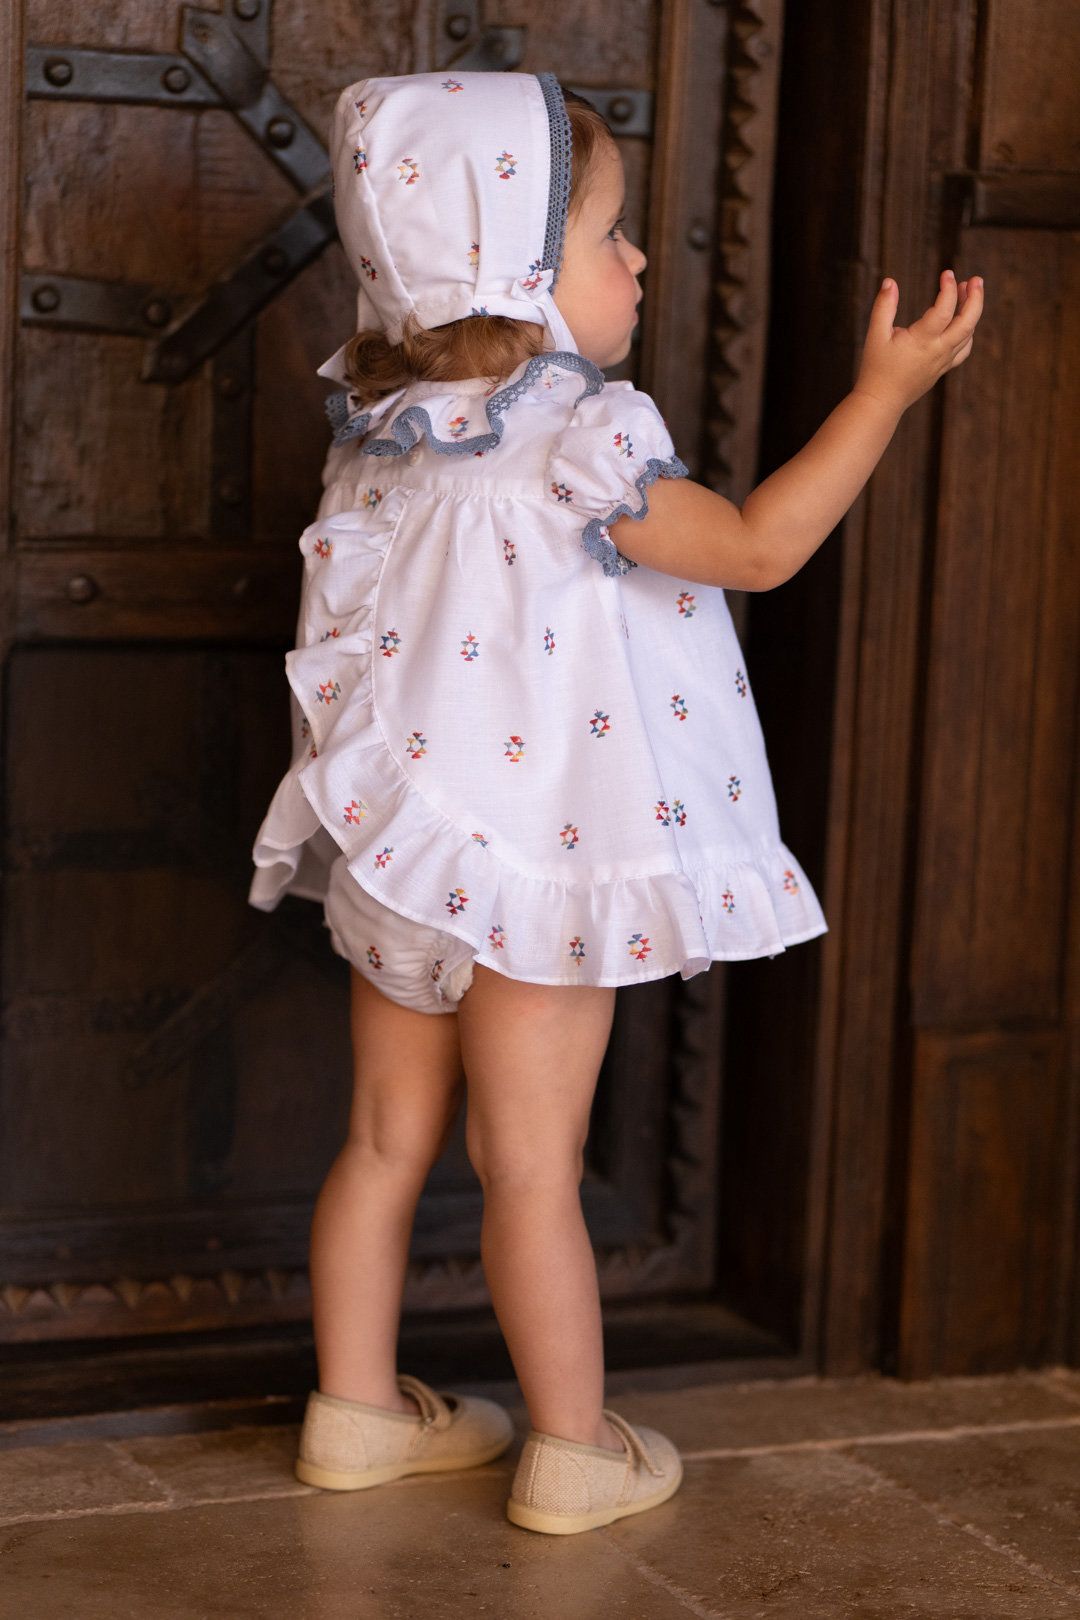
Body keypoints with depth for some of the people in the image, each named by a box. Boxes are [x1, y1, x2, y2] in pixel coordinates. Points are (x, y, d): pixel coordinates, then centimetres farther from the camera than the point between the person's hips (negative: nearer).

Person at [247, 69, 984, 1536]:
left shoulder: (385, 428, 5)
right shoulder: (579, 436, -19)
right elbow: (757, 547, -19)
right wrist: (886, 389, -15)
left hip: (400, 852, 8)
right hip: (539, 862, -7)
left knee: (389, 1140, 16)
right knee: (534, 1170, 2)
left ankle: (359, 1408, 27)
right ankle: (576, 1452, 15)